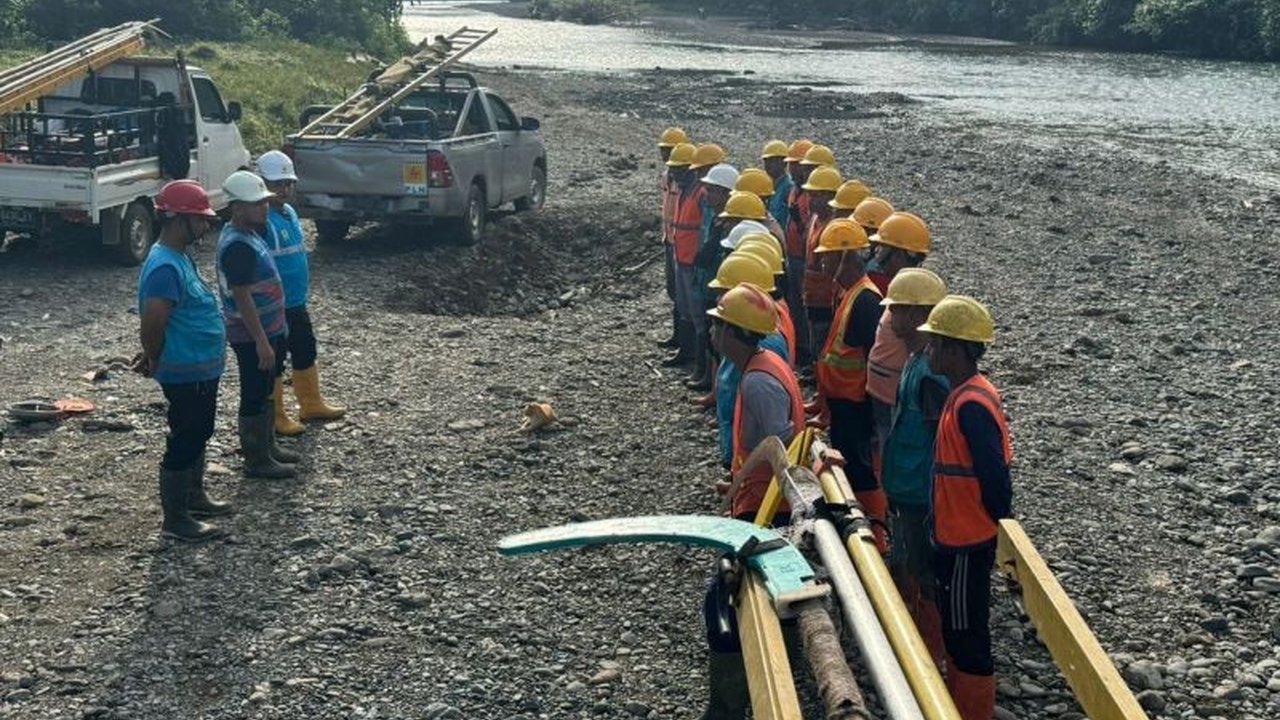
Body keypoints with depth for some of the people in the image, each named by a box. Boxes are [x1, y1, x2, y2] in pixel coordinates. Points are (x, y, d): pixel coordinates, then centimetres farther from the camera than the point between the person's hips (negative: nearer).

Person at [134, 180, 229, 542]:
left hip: (202, 369, 10)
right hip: (187, 374, -10)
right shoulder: (166, 267, -26)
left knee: (199, 435, 23)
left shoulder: (180, 256, 7)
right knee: (183, 442, 2)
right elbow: (152, 326, -28)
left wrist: (154, 357, 16)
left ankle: (194, 497, 40)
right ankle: (174, 519, 14)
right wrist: (156, 362, -11)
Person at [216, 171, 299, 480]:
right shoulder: (238, 246, -24)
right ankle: (257, 460, 11)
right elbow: (242, 297, -25)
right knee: (254, 397, 1)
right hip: (252, 336, -10)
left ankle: (267, 446, 33)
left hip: (268, 329, 10)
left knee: (265, 393, 20)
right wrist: (261, 341, -24)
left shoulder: (246, 234, 8)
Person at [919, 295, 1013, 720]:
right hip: (955, 535, 10)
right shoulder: (967, 393, 6)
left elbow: (995, 477, -25)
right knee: (956, 626, 21)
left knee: (967, 634, 4)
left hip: (967, 542, -10)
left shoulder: (970, 405, -24)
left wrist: (1002, 532, -14)